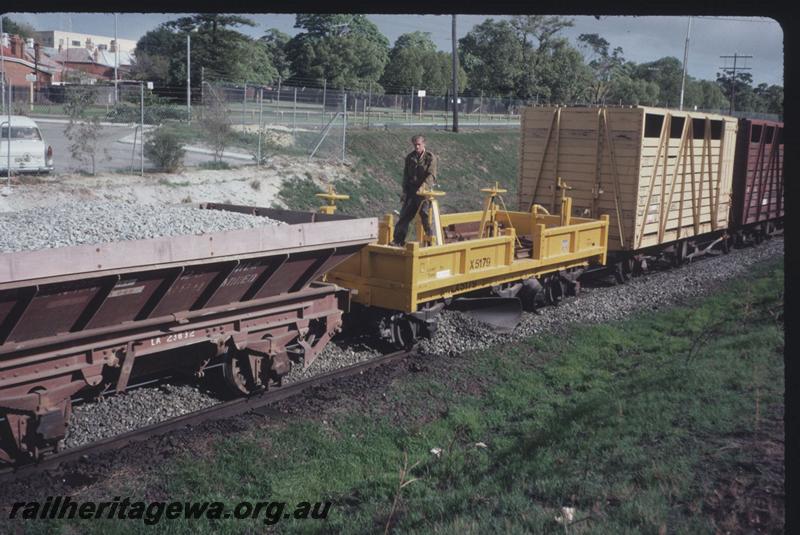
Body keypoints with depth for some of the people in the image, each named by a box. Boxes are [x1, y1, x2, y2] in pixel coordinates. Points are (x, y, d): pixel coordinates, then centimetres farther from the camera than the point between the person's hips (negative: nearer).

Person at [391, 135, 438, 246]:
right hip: (411, 190, 4)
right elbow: (406, 175, 15)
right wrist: (404, 191, 7)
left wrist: (424, 185, -29)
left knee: (424, 212, -21)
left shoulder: (430, 157, -3)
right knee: (405, 215, 0)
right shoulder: (409, 157, 11)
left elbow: (431, 175, -13)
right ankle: (398, 240, 4)